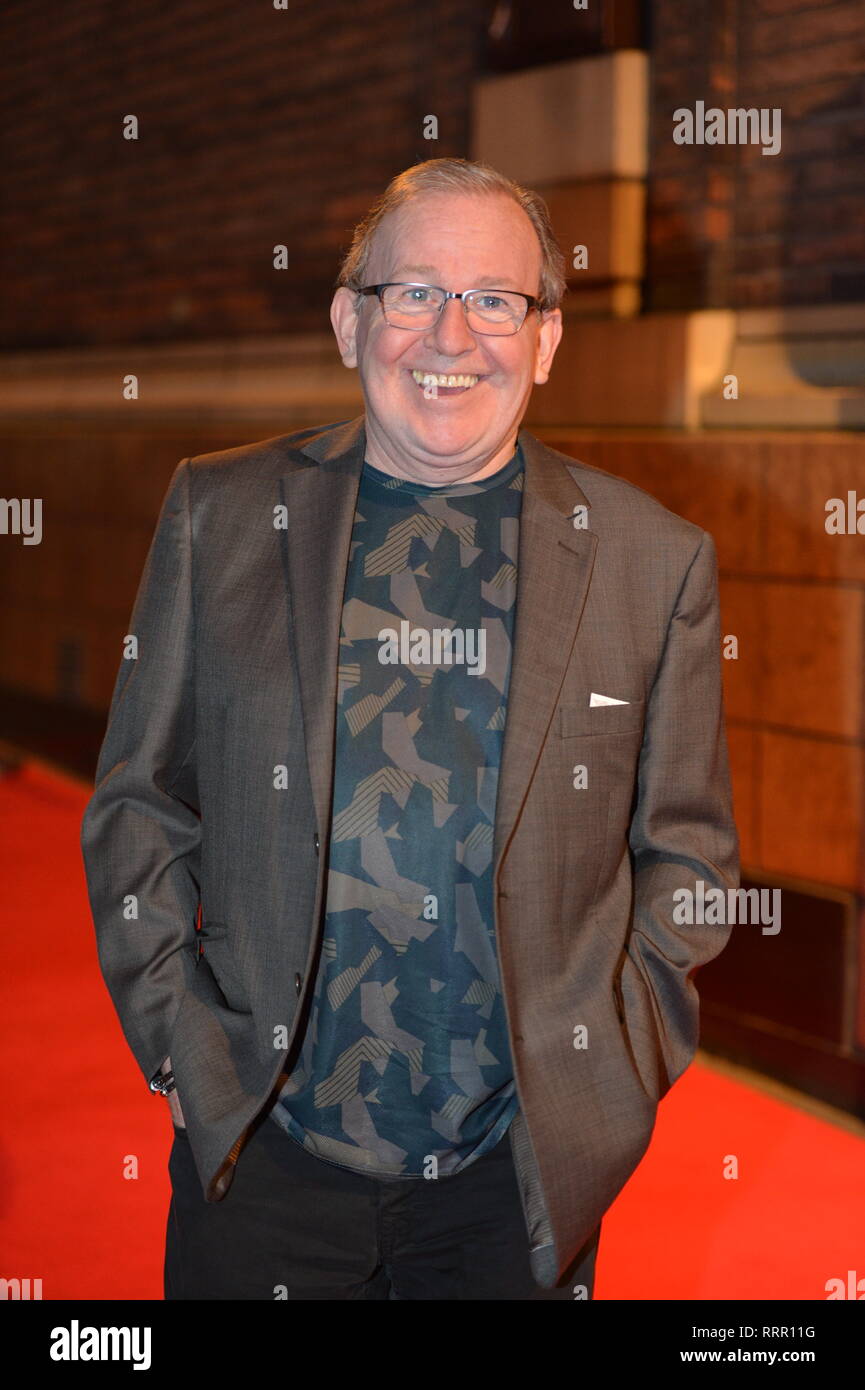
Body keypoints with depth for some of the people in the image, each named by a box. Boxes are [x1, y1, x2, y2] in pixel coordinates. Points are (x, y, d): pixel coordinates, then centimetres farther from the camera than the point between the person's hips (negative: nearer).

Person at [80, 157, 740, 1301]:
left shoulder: (653, 559, 0)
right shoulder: (221, 514, 1)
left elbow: (687, 846, 6)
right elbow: (139, 803, 5)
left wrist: (613, 1067, -1)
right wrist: (177, 1040, -2)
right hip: (262, 1151, 1)